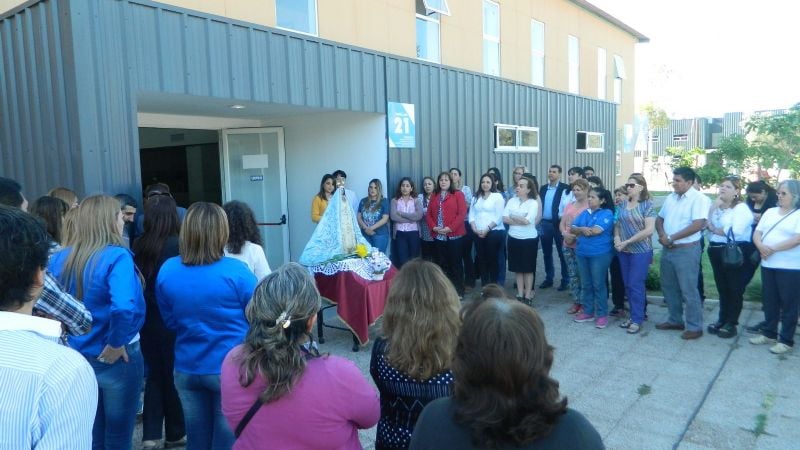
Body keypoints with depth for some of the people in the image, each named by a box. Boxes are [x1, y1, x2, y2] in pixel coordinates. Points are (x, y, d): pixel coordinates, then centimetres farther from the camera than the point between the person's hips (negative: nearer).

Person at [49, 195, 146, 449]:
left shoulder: (59, 259, -1)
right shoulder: (117, 257, -21)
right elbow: (123, 308, -35)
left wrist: (67, 338, 10)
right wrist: (116, 343, -20)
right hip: (115, 359, -6)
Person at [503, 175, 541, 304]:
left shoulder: (533, 203, -9)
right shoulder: (512, 201, 3)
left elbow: (527, 220, -21)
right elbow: (504, 219, -7)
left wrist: (512, 217, -8)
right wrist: (520, 221, -14)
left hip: (529, 239, -4)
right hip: (514, 238, 4)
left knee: (528, 269, 6)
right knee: (518, 268, 10)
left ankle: (528, 295, 14)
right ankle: (520, 294, 19)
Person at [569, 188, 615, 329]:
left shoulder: (607, 213, -7)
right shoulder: (584, 213, 12)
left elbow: (597, 230, -19)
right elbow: (572, 229, 6)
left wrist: (580, 230, -4)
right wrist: (583, 229, -15)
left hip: (600, 254, -6)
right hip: (582, 253, 6)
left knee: (598, 285, 0)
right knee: (585, 284, 12)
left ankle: (602, 314, 9)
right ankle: (587, 312, 22)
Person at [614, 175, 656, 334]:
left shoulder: (647, 205, -9)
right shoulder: (623, 204, 8)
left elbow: (649, 230, -17)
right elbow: (617, 224, 13)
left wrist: (627, 242, -17)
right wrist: (616, 237, -8)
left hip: (640, 251, -5)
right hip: (623, 251, 6)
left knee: (636, 285, -3)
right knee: (628, 285, 10)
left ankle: (637, 319, 9)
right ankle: (633, 315, 23)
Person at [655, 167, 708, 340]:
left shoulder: (698, 198, -12)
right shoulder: (670, 197, 11)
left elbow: (698, 224, -21)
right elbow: (659, 219, 15)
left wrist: (672, 237, -17)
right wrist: (662, 235, -6)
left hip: (686, 250, -8)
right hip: (668, 249, 8)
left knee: (688, 290, -2)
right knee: (669, 287, 15)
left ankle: (694, 326, 9)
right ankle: (675, 320, 29)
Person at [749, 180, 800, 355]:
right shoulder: (770, 212, 12)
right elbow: (757, 233, 8)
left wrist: (773, 249, -18)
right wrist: (761, 247, -12)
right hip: (768, 264, 6)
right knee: (769, 301, 14)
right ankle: (769, 333, 27)